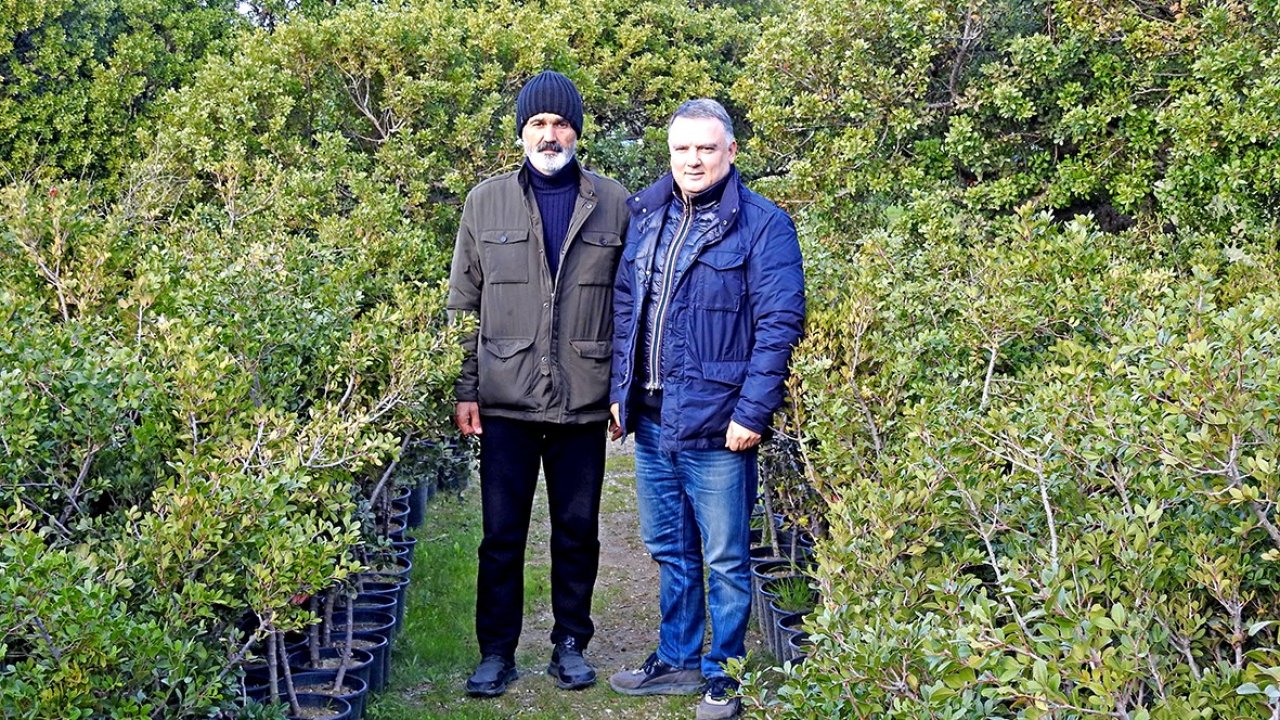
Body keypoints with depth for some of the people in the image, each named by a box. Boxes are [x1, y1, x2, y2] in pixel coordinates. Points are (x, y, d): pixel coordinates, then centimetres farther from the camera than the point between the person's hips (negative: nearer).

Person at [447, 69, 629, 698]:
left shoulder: (613, 204, 4)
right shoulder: (486, 203, 4)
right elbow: (463, 303, 6)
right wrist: (465, 389, 0)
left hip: (585, 402, 0)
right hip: (506, 399, 0)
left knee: (577, 531, 10)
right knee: (502, 534, 5)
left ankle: (570, 644, 24)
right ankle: (496, 652, 18)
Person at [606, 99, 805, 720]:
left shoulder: (763, 225, -8)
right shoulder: (646, 217, 10)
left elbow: (779, 325, -12)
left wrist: (752, 413, -17)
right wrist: (620, 391, 10)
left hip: (715, 425, -6)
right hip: (651, 421, 6)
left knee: (724, 559, 5)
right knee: (668, 550, 18)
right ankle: (677, 660, 32)